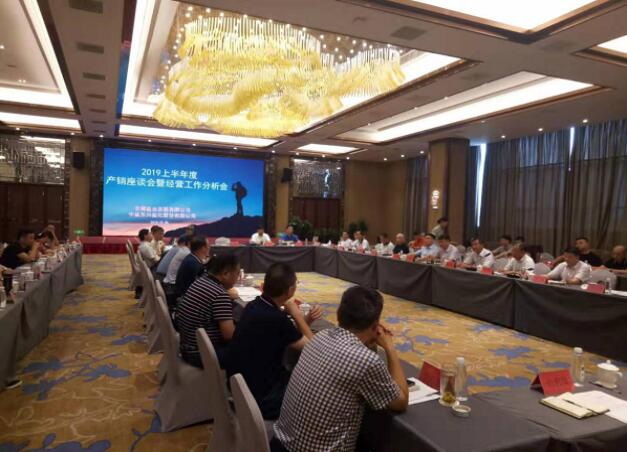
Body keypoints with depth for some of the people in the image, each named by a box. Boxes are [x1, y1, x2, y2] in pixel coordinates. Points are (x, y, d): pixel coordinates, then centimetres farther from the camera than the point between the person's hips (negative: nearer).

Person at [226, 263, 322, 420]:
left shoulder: (254, 306, -3)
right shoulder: (276, 319, -29)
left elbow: (289, 334, 9)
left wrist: (307, 319, -6)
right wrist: (297, 314, -7)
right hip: (259, 399, -8)